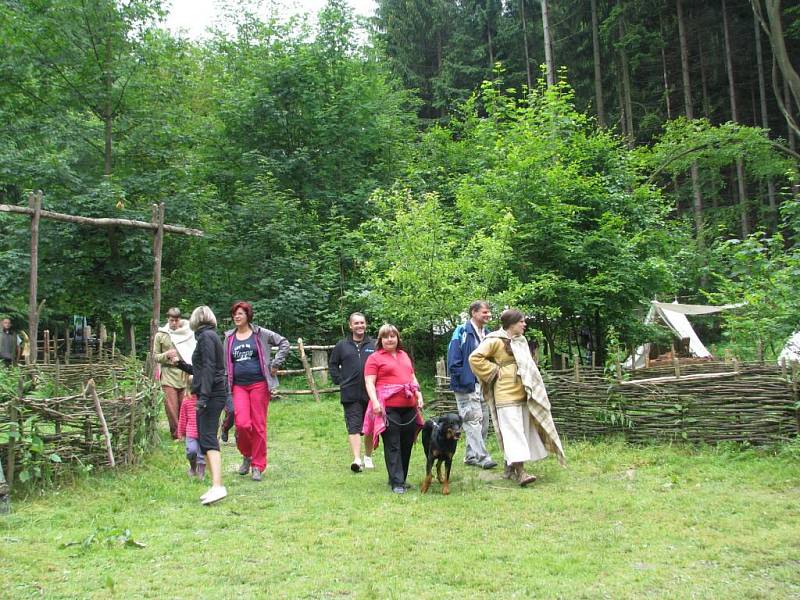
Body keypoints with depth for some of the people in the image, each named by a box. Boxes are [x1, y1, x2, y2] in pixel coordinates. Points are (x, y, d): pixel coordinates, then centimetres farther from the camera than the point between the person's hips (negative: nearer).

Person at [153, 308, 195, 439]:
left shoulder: (187, 334, 5)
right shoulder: (160, 335, 6)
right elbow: (156, 356, 8)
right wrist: (166, 355, -11)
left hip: (185, 374, 1)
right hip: (168, 375, 0)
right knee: (172, 406, -5)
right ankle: (176, 434, 2)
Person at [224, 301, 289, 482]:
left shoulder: (260, 333, 3)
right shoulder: (229, 338, 12)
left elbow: (284, 342, 5)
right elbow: (226, 365, 15)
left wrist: (275, 364, -3)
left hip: (259, 384, -2)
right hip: (239, 386, 2)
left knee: (259, 426, -1)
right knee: (242, 424, -13)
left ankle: (258, 466, 10)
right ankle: (247, 455, 15)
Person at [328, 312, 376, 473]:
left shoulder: (374, 345, 4)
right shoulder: (342, 346, 6)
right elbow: (332, 365, 15)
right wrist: (340, 381, 5)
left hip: (370, 393, 1)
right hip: (350, 395, -1)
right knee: (354, 426, -8)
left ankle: (368, 457, 26)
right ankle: (357, 459, -15)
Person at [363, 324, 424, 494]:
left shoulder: (404, 355, 20)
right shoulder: (374, 358, 0)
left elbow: (413, 378, 25)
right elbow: (369, 382, -7)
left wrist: (419, 395, 13)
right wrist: (375, 401, -19)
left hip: (409, 406, 6)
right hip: (388, 407, -6)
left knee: (407, 444, 10)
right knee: (392, 445, -3)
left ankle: (401, 478, 23)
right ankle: (396, 483, 1)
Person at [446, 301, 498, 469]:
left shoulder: (487, 334, 11)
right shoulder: (462, 332, -10)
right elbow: (453, 362, -13)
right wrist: (465, 380, -14)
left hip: (483, 385, 8)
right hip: (467, 386, -8)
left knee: (483, 421, 9)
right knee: (473, 420, -10)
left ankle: (471, 455, 19)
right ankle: (482, 457, -8)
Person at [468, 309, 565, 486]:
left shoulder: (520, 340, 16)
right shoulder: (495, 341, -10)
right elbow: (475, 358, -16)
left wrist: (532, 390, 19)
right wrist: (494, 371, -12)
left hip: (522, 393, 9)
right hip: (506, 394, -8)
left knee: (522, 430, 10)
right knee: (513, 431, -12)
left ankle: (510, 467, 20)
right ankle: (519, 471, -16)